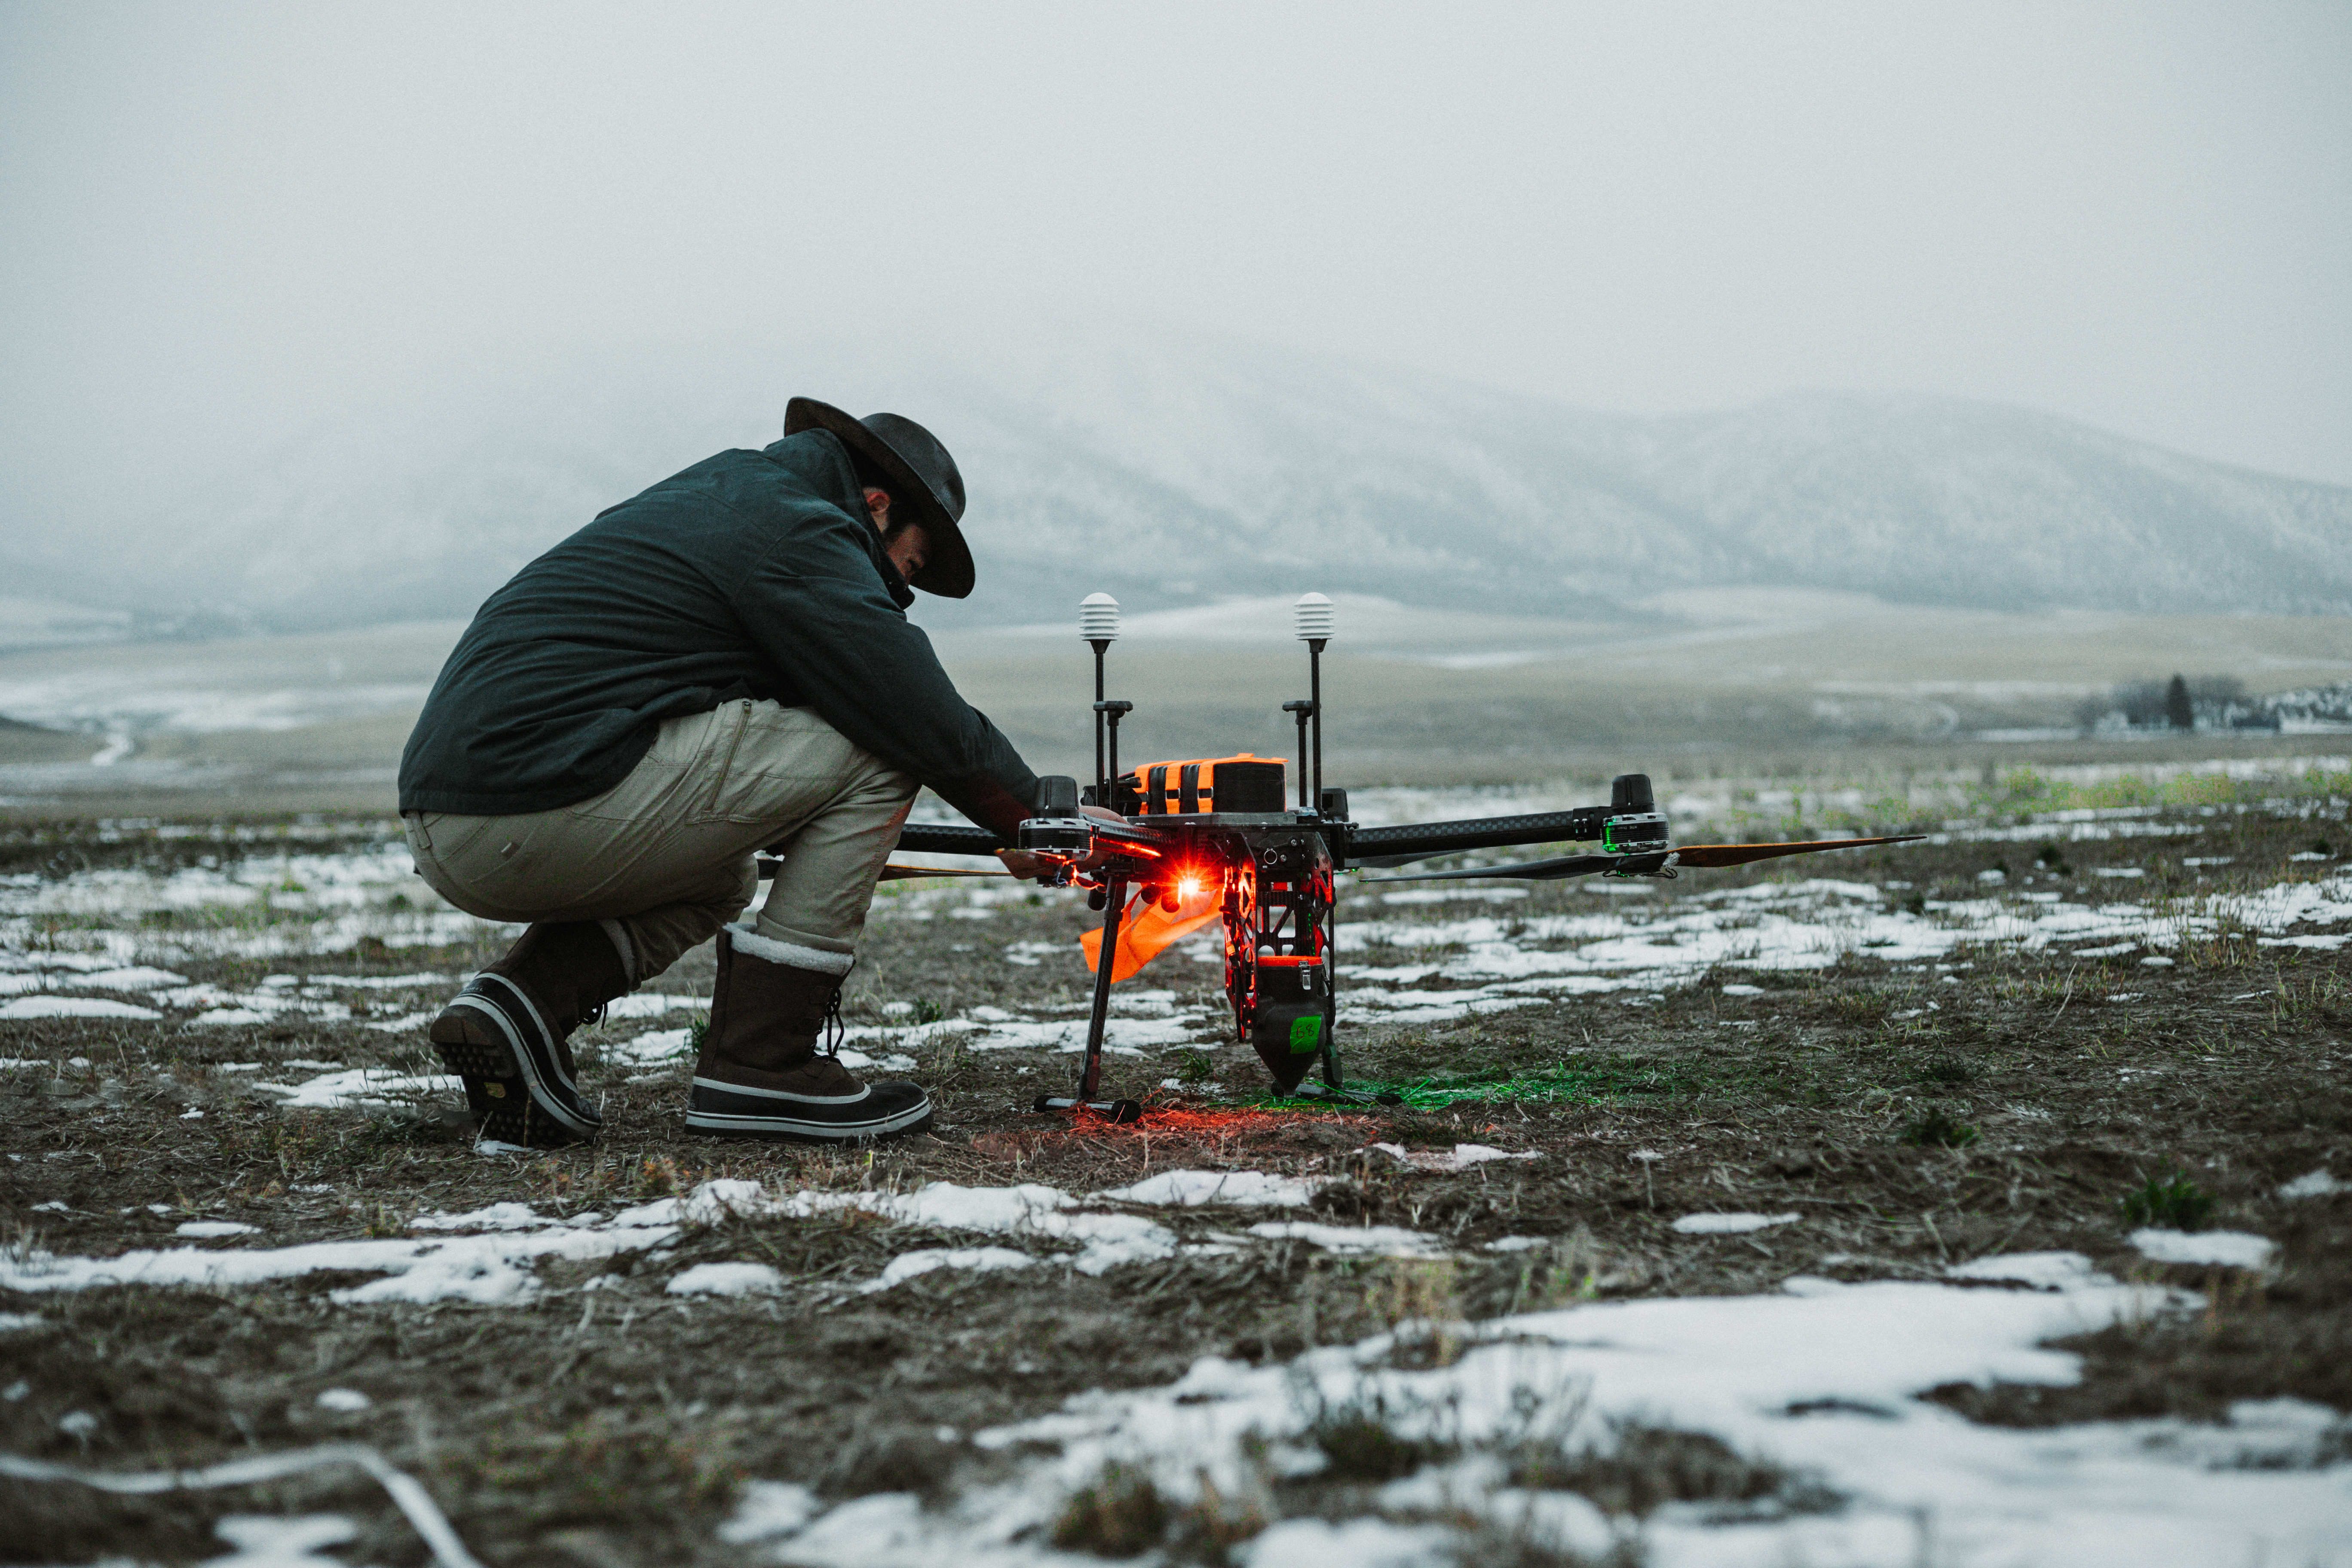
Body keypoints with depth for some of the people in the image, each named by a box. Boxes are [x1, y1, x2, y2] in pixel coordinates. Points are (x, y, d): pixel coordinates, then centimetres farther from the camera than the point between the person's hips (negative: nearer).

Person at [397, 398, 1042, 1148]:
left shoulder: (702, 502, 28)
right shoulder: (794, 530, -2)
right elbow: (929, 724, -8)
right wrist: (1026, 813, 9)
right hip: (545, 805, -10)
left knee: (721, 882, 33)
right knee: (872, 753, -2)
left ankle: (523, 999, 7)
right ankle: (761, 1068, -2)